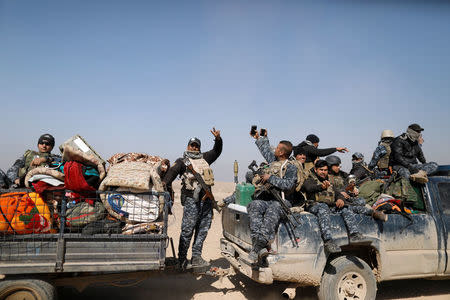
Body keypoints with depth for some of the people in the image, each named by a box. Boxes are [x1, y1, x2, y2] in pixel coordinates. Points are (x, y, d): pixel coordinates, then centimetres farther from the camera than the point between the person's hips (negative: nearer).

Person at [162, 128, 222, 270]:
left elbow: (216, 151, 26)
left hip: (207, 198, 6)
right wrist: (164, 182, -27)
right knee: (187, 230, -4)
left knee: (203, 230, 8)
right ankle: (182, 259, 8)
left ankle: (196, 257, 16)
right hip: (191, 198, -6)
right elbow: (172, 171, -9)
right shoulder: (182, 160, 7)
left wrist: (218, 139, 7)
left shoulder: (204, 157, 23)